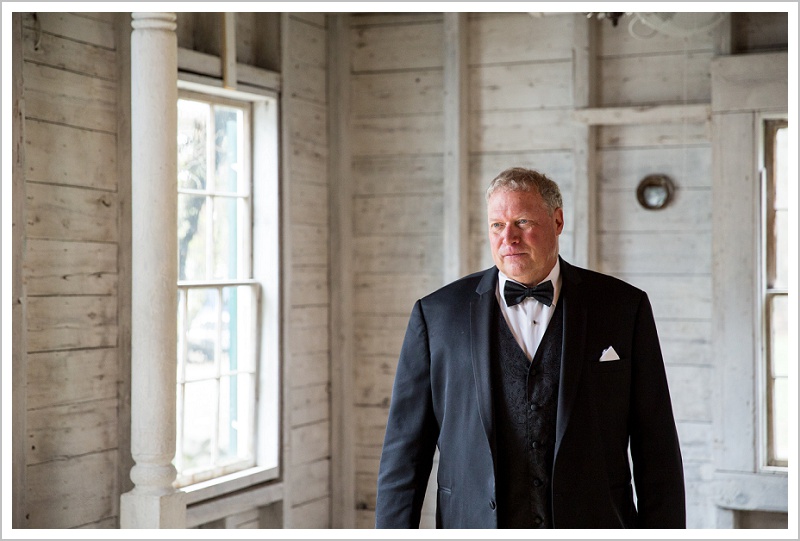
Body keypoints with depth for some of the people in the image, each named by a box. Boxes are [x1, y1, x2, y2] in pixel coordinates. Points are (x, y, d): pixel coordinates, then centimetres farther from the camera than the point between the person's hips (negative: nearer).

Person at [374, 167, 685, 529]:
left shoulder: (624, 308, 4)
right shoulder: (437, 313, 4)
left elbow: (657, 449, 4)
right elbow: (404, 452, 4)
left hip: (594, 526, 0)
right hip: (474, 525, 0)